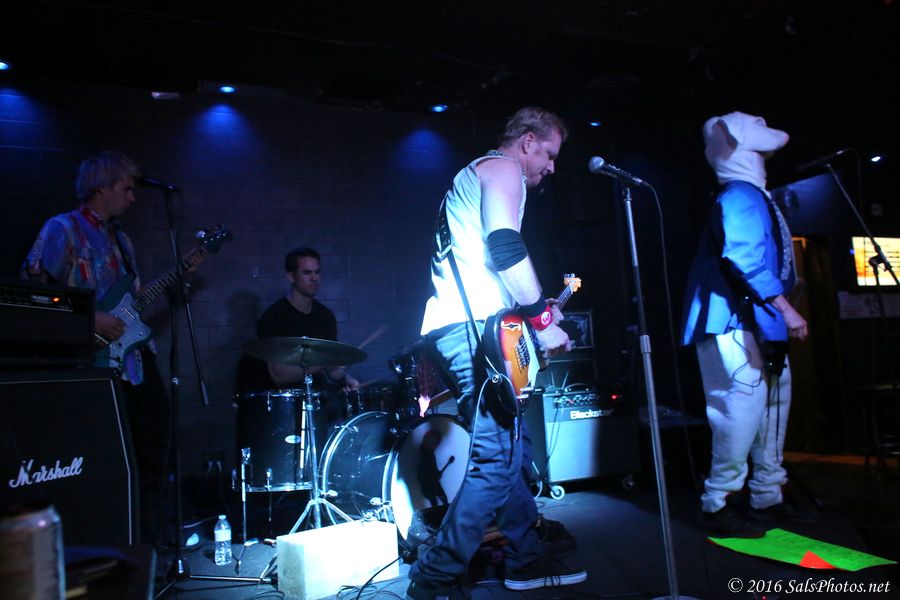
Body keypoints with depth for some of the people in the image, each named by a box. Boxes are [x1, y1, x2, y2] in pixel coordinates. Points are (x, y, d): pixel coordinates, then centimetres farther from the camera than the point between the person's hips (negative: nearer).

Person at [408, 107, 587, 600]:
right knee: (498, 457, -10)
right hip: (471, 328, -11)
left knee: (507, 444, 14)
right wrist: (542, 320, -12)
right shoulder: (503, 168, 1)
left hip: (451, 327, 11)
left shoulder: (473, 176, 31)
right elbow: (506, 247, -17)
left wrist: (537, 308, 28)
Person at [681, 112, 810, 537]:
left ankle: (768, 498, 26)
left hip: (755, 324, 11)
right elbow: (745, 258, -24)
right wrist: (785, 308, -23)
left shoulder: (750, 196, 21)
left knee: (773, 400, 14)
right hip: (735, 324, -11)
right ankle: (717, 505, -1)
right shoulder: (740, 196, -11)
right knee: (743, 409, -12)